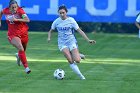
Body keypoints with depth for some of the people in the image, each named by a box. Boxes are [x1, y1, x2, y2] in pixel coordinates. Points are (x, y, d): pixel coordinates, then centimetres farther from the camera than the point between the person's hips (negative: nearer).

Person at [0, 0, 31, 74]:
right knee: (21, 49, -23)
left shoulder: (20, 11, -18)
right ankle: (26, 67, -16)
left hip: (23, 33, 1)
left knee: (23, 50, 20)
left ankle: (19, 56, 58)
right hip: (13, 34, 0)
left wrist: (16, 19, -36)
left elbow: (27, 20, -31)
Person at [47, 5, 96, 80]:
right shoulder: (56, 21, -1)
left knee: (77, 61, -17)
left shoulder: (71, 20, -7)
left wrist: (88, 40, -11)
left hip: (72, 41, -1)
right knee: (70, 61, -20)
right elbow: (50, 31, 14)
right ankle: (81, 76, -11)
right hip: (62, 43, 1)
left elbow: (79, 31, -5)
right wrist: (49, 38, -7)